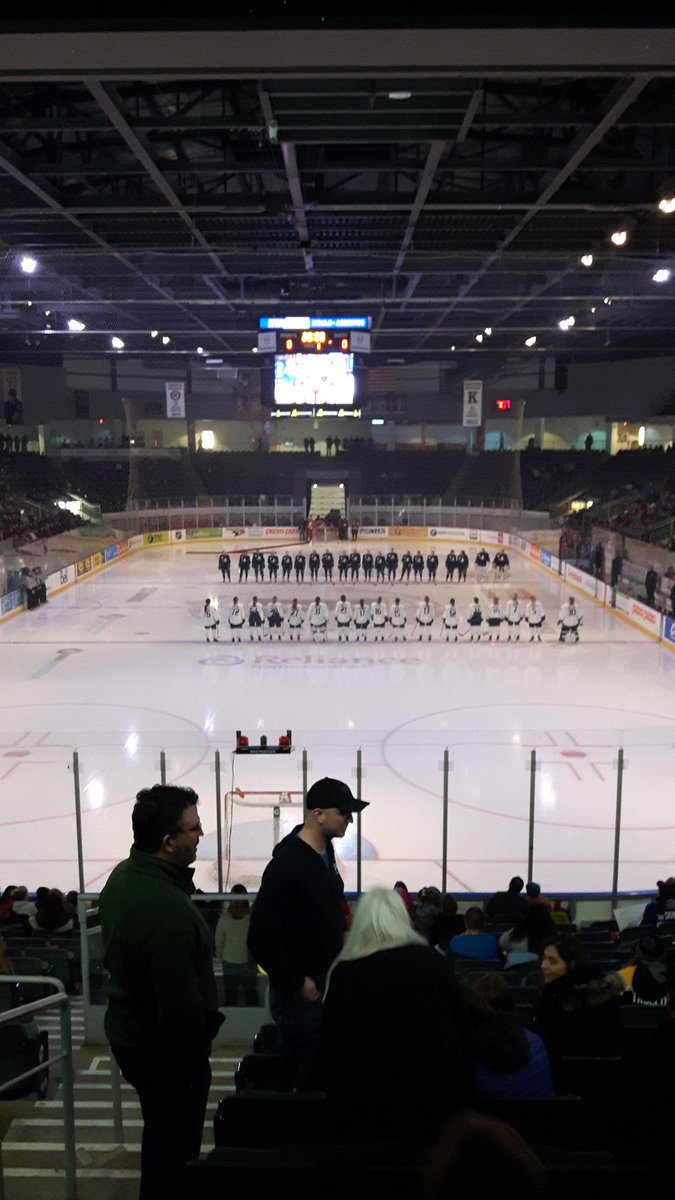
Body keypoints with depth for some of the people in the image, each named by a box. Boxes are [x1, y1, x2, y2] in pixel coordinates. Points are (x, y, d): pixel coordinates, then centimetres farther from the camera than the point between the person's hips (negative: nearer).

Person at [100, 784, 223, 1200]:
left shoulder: (123, 875, -4)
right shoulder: (169, 909, -35)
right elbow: (181, 1002, -29)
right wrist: (197, 1052, -13)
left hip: (129, 1032, 9)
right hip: (168, 1050, -9)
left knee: (160, 1139, 27)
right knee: (174, 1153, 11)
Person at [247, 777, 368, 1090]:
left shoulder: (325, 852, 4)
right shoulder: (286, 864, -23)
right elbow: (261, 938, -24)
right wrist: (297, 983, -17)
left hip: (327, 986, 8)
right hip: (302, 994, -8)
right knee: (302, 1080, 6)